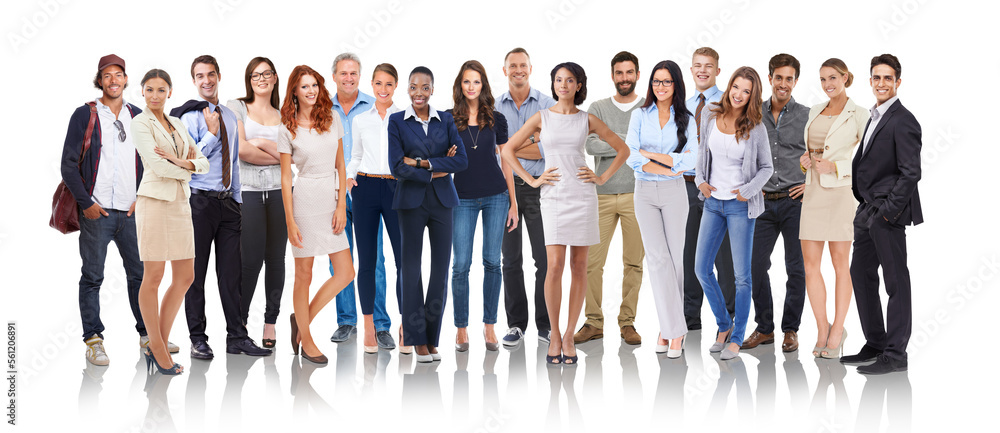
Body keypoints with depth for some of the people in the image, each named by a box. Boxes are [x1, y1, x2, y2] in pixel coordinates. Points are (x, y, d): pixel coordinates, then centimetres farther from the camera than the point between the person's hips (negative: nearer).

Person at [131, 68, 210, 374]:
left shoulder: (177, 124, 17)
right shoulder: (140, 122, -3)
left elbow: (204, 163, 12)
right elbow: (157, 165, -15)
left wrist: (181, 162, -8)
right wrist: (187, 168, 0)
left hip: (180, 203, 7)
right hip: (155, 200, -7)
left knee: (185, 277, 7)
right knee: (153, 277, -3)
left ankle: (158, 345, 15)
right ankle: (157, 348, 8)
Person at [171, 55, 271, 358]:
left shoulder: (230, 117, 15)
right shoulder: (189, 116, -5)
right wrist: (211, 134, -16)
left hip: (227, 202, 5)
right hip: (199, 202, -5)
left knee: (231, 271, 6)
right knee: (196, 271, 1)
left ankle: (237, 337, 11)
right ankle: (198, 339, 9)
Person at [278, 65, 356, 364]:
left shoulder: (333, 121, 7)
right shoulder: (288, 130, -3)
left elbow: (340, 167, 9)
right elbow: (285, 177, -3)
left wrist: (341, 206, 0)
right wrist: (290, 222, -8)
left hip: (331, 203, 4)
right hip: (304, 202, -4)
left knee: (345, 274, 1)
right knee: (304, 275, 4)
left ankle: (302, 319, 20)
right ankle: (306, 340, 18)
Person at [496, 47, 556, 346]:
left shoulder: (548, 105, 3)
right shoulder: (494, 108, 6)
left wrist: (510, 147, -12)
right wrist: (531, 141, -11)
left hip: (539, 187, -1)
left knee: (545, 257, -1)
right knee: (511, 259, 5)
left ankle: (545, 324, 8)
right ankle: (516, 324, 13)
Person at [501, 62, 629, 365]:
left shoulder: (588, 120, 6)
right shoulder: (541, 118, 5)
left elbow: (622, 149, 14)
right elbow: (508, 150, 8)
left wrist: (603, 178, 3)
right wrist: (532, 180, 1)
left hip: (583, 196, 1)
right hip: (553, 197, -1)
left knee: (579, 267, 2)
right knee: (555, 265, -10)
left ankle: (569, 337, 11)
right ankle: (554, 336, 4)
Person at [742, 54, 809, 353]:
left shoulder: (807, 117, 0)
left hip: (796, 202, -2)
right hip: (764, 204, 2)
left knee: (797, 269, 3)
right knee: (755, 266, 2)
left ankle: (790, 330, 15)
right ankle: (764, 328, 16)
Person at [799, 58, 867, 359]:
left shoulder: (858, 115, -3)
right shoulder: (815, 111, 14)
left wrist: (834, 167, -17)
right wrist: (806, 160, 1)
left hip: (841, 191, -5)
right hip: (813, 191, 5)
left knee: (840, 263, 0)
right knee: (810, 262, 1)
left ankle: (837, 332, 9)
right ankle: (822, 330, 13)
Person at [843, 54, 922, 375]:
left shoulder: (903, 121, -12)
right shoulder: (875, 117, 16)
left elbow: (911, 173, -17)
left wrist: (888, 210, -18)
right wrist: (865, 206, 10)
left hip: (888, 213, -9)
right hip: (868, 211, 10)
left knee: (896, 282, -2)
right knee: (861, 275, 14)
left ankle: (895, 354, 3)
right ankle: (875, 345, 24)